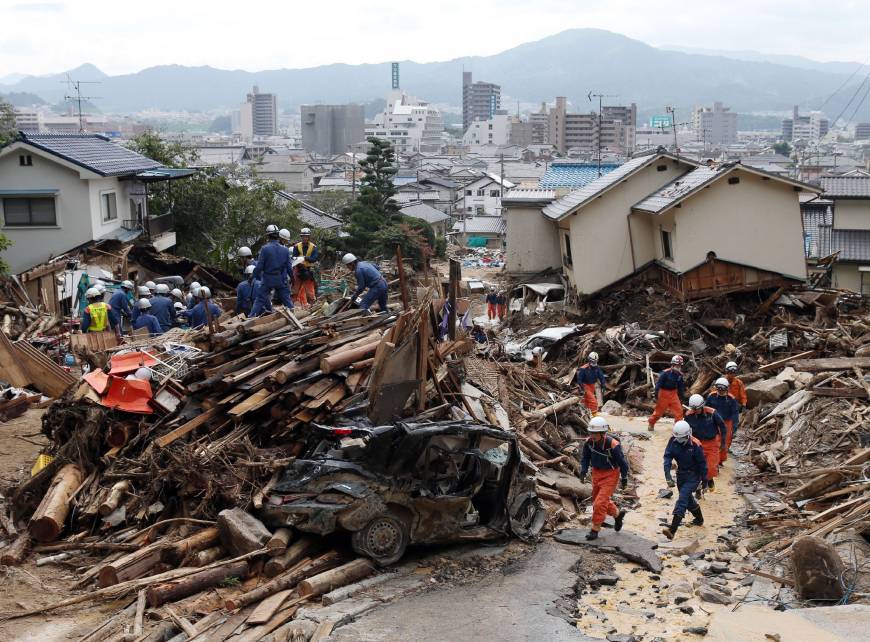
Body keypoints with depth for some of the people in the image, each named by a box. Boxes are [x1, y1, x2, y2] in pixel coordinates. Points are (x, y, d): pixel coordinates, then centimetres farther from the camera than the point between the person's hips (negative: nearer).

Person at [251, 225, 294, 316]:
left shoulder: (265, 249, -11)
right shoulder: (285, 250, 0)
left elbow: (259, 266, -10)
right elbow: (288, 267, 4)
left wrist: (255, 276, 4)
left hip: (267, 280, -2)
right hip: (281, 280, 3)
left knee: (260, 300, 3)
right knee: (286, 299, 12)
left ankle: (251, 318, 3)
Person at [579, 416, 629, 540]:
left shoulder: (613, 445, -27)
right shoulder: (589, 442, -13)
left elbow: (622, 462, -13)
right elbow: (585, 457, 5)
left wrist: (624, 478, -4)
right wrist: (583, 472, -6)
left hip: (610, 474, -6)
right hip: (596, 473, 6)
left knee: (600, 502, -12)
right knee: (597, 501, 18)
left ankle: (595, 529, 2)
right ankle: (617, 514, 43)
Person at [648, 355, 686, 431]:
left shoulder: (679, 375, -1)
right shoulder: (665, 373, -20)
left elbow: (681, 387, 11)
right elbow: (658, 384, -16)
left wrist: (681, 398, 12)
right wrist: (657, 396, -16)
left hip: (673, 394, 5)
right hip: (663, 394, -5)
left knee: (679, 410, -5)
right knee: (659, 411, 7)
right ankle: (651, 424, 29)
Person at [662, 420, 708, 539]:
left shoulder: (695, 445, -22)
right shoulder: (673, 441, -10)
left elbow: (702, 463, -12)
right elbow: (667, 457, -16)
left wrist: (704, 480, -4)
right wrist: (668, 475, -26)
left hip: (693, 476, -6)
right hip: (681, 474, 6)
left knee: (682, 499, -19)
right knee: (688, 498, 21)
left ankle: (672, 530, -26)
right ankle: (699, 519, 50)